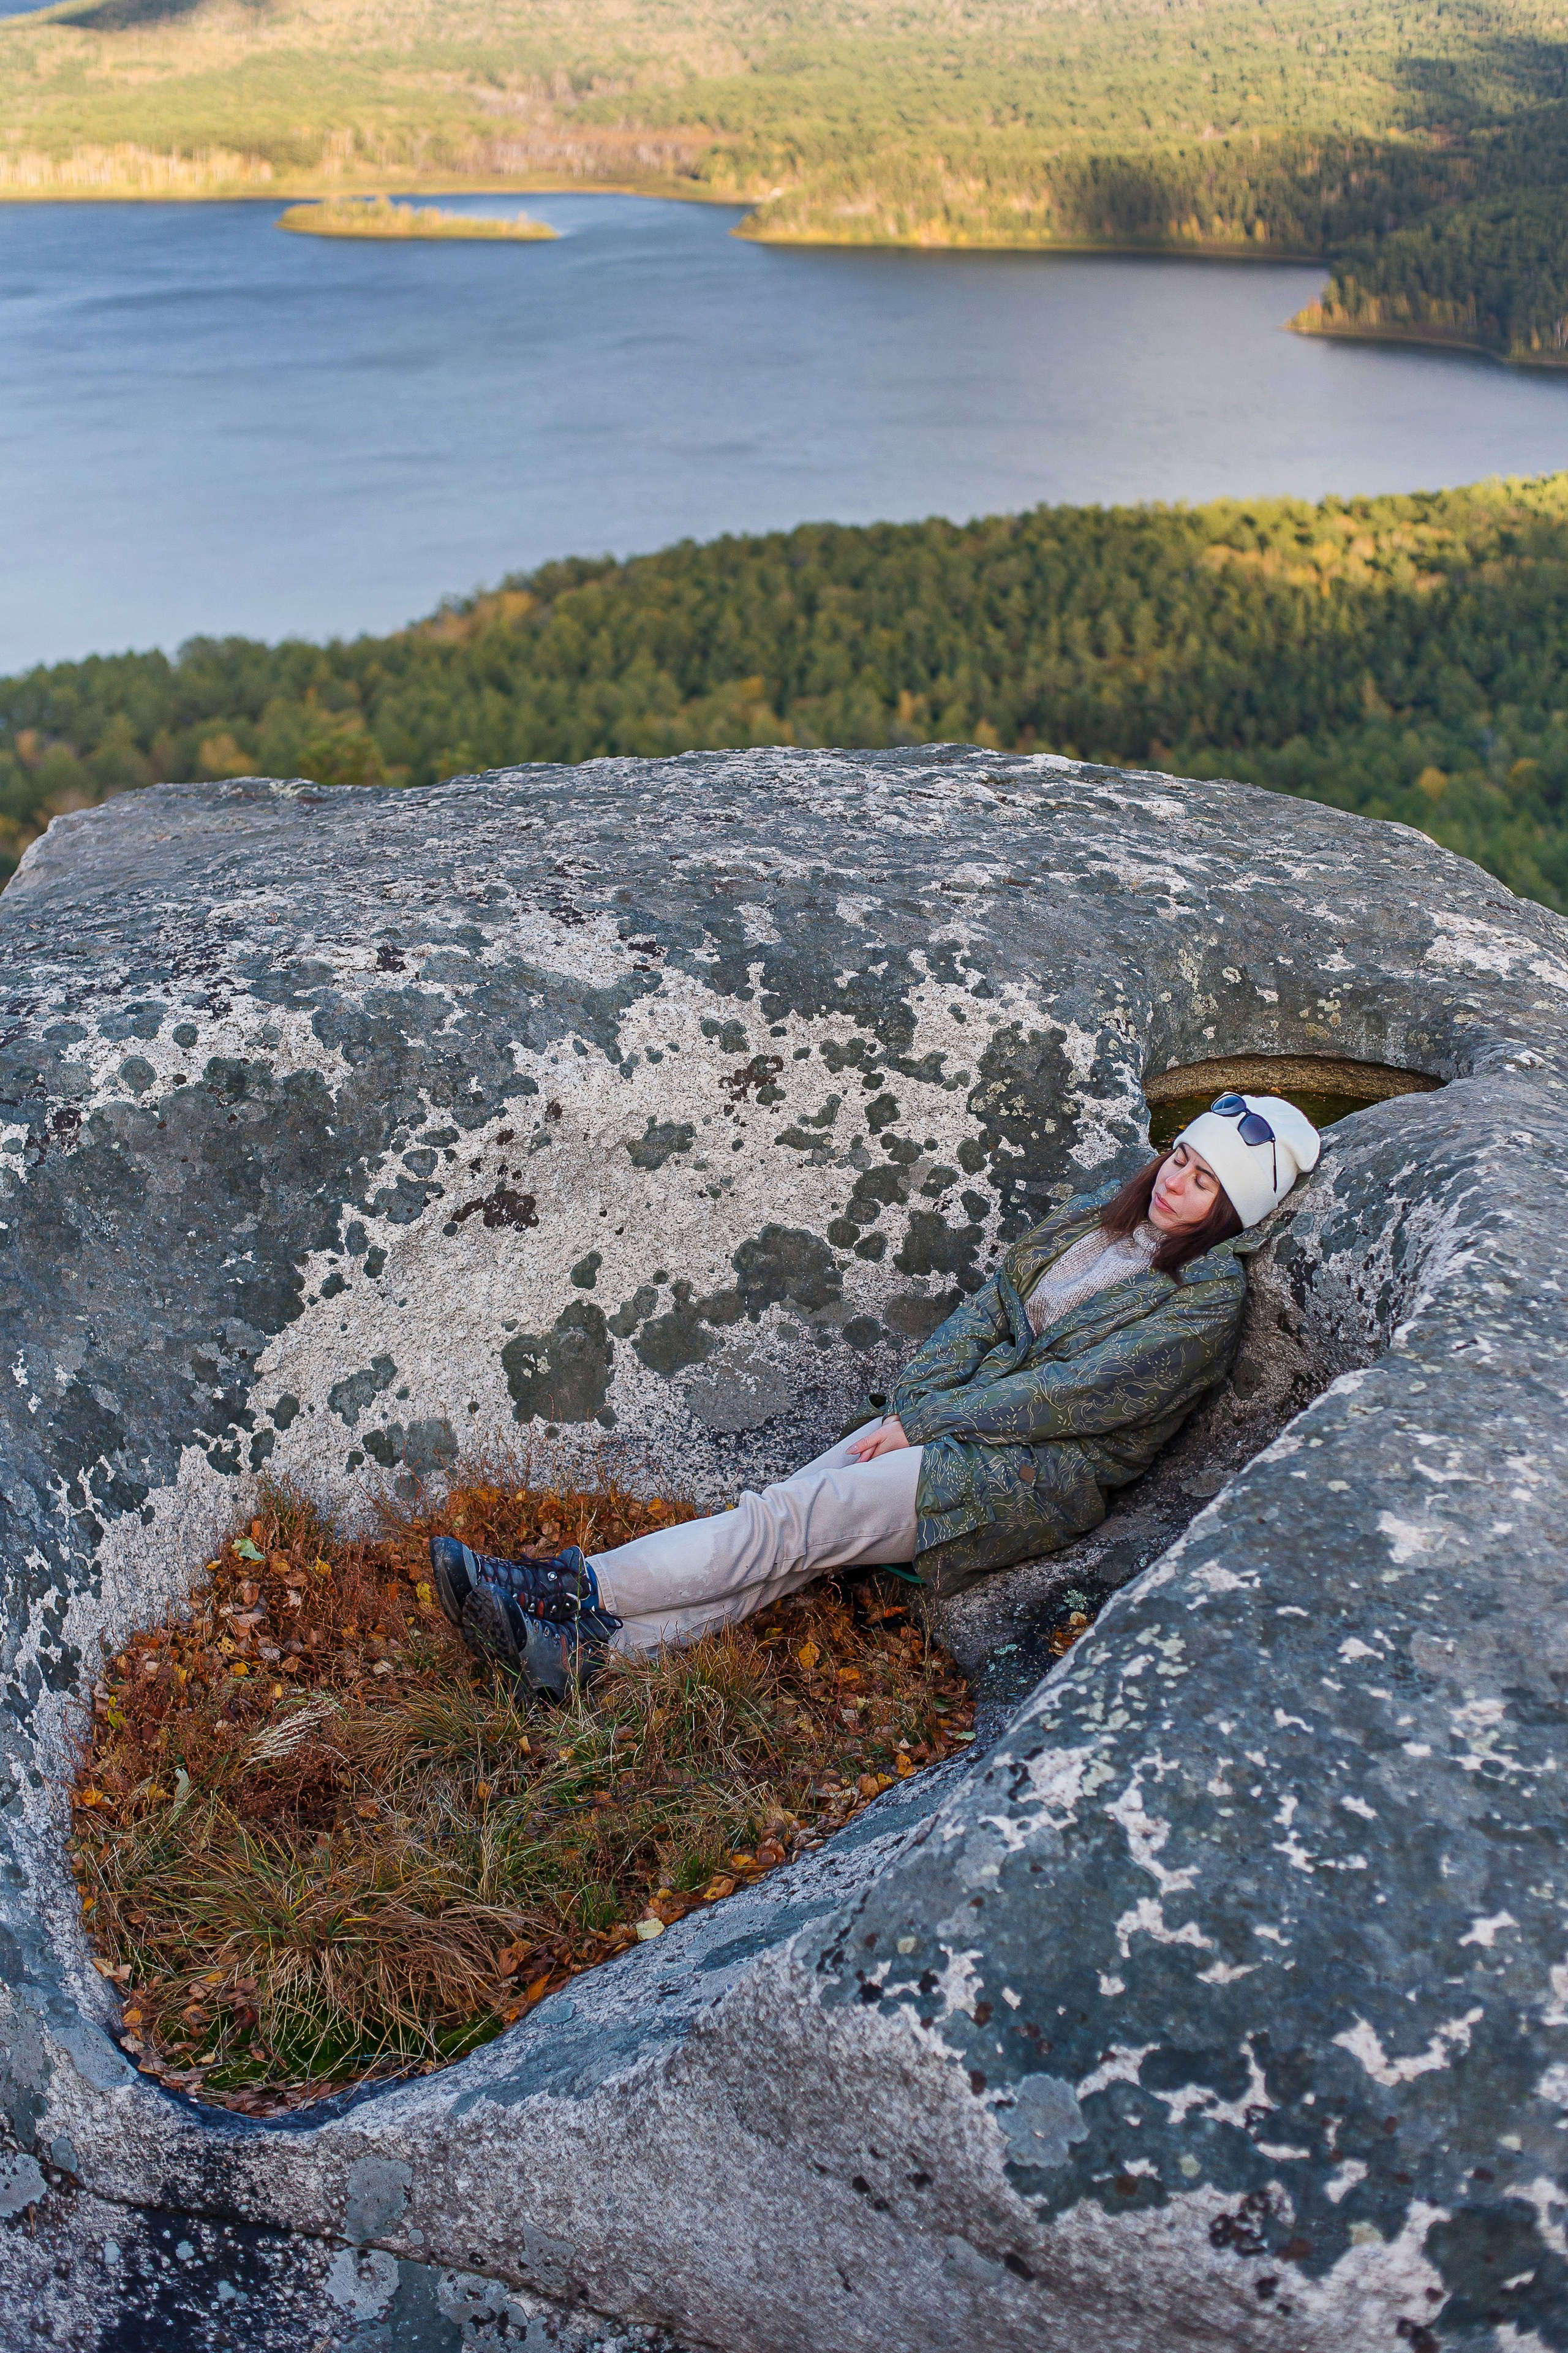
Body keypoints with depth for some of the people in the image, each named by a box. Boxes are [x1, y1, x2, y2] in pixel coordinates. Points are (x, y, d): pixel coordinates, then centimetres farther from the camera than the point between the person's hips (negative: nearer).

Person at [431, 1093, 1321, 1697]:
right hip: (962, 1418, 7)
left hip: (1038, 1477, -7)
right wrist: (907, 1402, -4)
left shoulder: (1208, 1300, -12)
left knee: (791, 1524, -20)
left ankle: (573, 1590, -20)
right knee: (785, 1518, -15)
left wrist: (921, 1424, -15)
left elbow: (1075, 1395, -17)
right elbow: (990, 1309, 10)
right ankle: (586, 1643, -24)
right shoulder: (1102, 1215, 11)